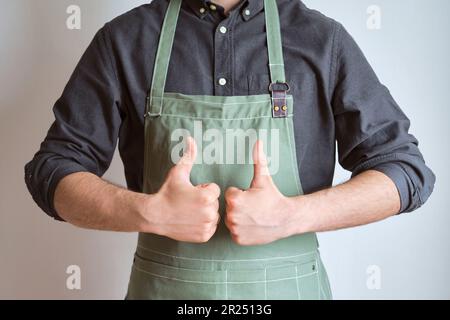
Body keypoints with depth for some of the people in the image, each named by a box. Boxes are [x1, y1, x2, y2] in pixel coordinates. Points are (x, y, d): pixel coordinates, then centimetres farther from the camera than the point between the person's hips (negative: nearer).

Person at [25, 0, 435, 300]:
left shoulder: (323, 39, -3)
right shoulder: (125, 38, -2)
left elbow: (406, 168, -3)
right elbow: (54, 170, -1)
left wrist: (291, 216, -19)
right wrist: (150, 213, -20)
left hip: (286, 288, 0)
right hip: (164, 287, 1)